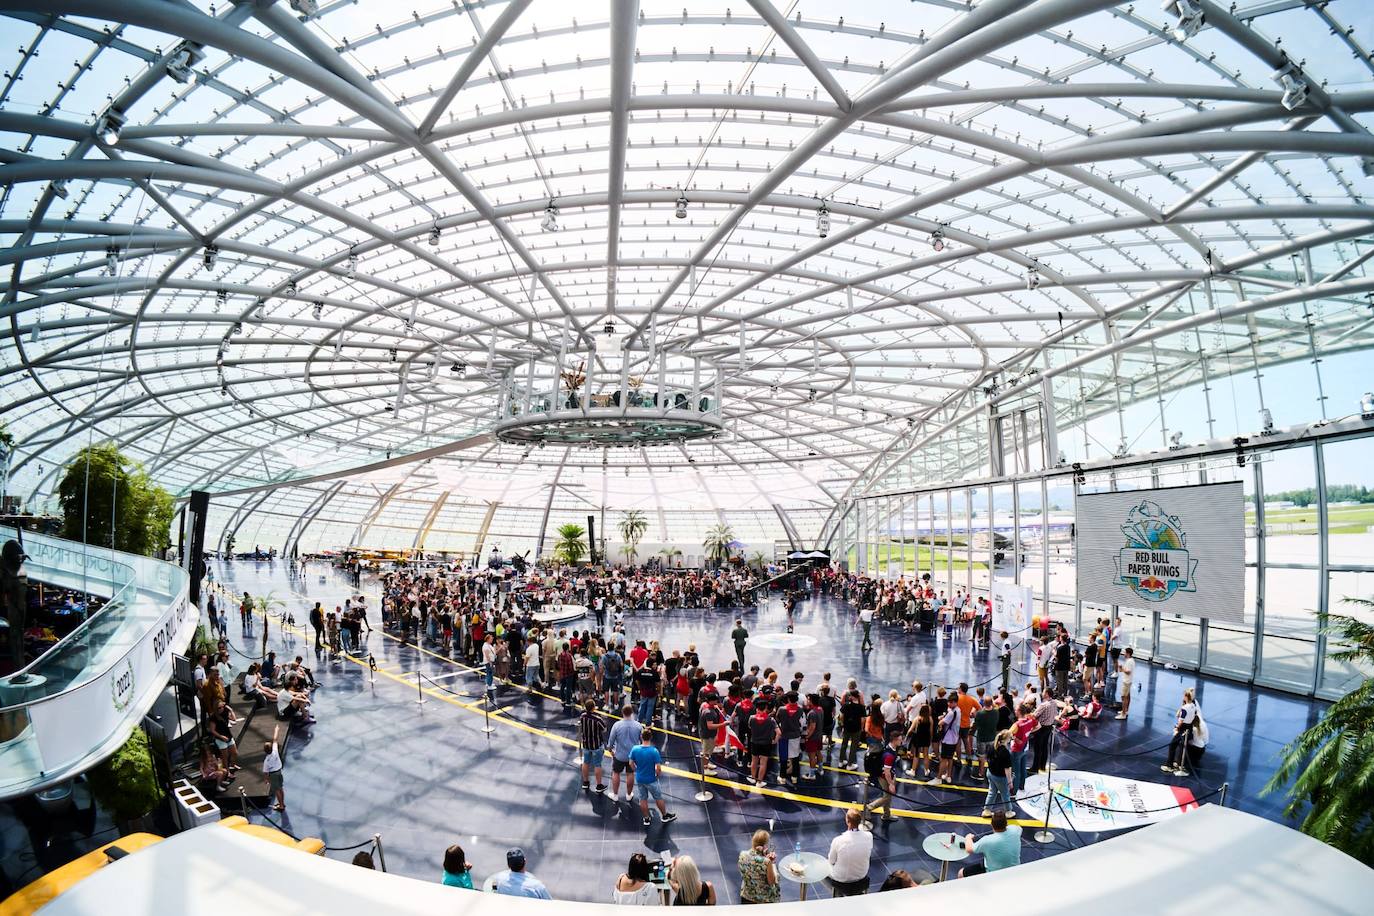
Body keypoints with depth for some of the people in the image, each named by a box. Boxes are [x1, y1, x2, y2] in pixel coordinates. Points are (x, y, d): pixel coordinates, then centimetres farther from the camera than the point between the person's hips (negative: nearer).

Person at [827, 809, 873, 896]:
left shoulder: (838, 840, -31)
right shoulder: (869, 836, -23)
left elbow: (832, 861, -12)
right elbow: (868, 855, -2)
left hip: (840, 879, -3)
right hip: (862, 875, 3)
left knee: (827, 859, 26)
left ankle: (838, 893, 35)